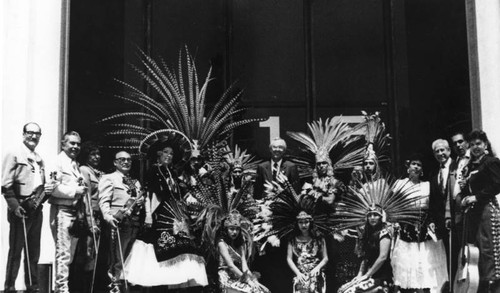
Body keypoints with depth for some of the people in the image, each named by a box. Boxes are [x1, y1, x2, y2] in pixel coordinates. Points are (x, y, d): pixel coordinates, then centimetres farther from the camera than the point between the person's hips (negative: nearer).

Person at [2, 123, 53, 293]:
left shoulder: (39, 159, 18)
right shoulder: (14, 155, -3)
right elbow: (6, 185, -10)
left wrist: (47, 189, 3)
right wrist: (14, 205, -19)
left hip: (36, 209, 7)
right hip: (20, 209, -7)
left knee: (34, 251, 10)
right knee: (16, 250, -4)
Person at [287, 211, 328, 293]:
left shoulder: (319, 239, 7)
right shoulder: (293, 241, 9)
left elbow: (325, 258, 8)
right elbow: (289, 259, 5)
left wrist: (318, 267, -11)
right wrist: (298, 273, -8)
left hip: (316, 276, 0)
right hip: (300, 276, 0)